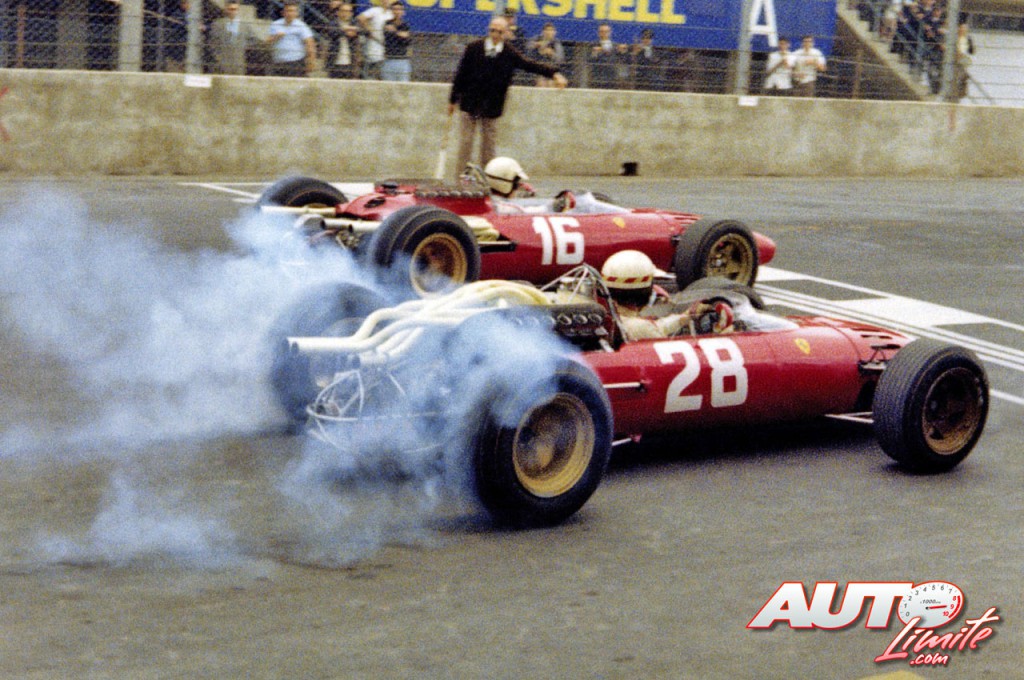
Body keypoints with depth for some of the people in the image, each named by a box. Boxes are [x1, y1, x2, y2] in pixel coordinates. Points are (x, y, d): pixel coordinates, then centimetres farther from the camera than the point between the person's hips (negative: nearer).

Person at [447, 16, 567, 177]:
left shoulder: (509, 54, -2)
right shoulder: (473, 48, -4)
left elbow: (531, 65, -9)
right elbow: (461, 74, 1)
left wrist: (554, 73, -24)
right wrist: (453, 99, 3)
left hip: (492, 108, 1)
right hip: (470, 103, -1)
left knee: (488, 144, 7)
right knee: (465, 143, 1)